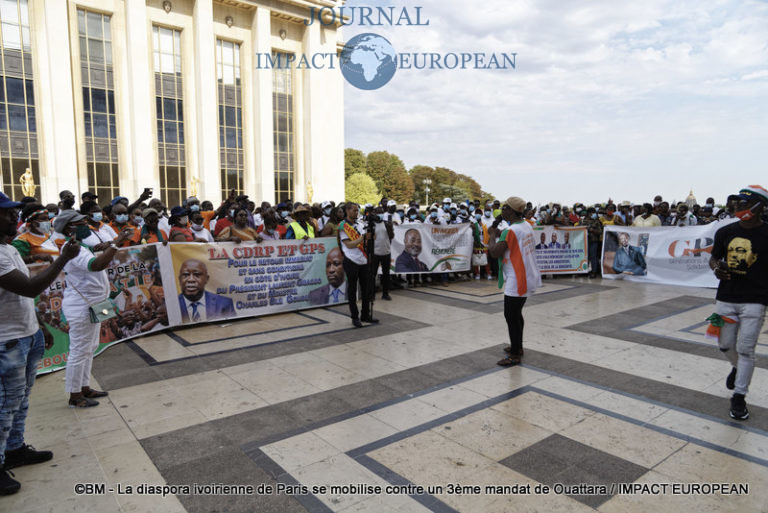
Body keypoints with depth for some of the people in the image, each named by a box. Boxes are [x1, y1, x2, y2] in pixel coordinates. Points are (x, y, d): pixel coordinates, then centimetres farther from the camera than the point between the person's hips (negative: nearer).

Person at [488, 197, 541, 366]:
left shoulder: (510, 231, -20)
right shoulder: (527, 226, 8)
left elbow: (494, 253, -20)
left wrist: (493, 236, -4)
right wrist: (499, 235, 11)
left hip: (517, 282, -10)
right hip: (528, 279, 10)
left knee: (511, 316, -2)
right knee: (516, 314, 21)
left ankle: (515, 355, 5)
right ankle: (517, 346, 34)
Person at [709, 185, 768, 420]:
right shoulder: (726, 232, 5)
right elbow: (714, 258, 16)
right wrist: (717, 267, -6)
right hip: (726, 297, 4)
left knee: (745, 349, -2)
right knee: (726, 344, 12)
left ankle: (739, 396, 10)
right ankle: (738, 368, 45)